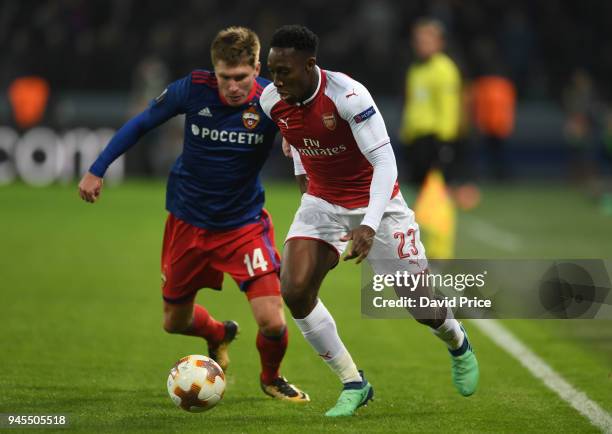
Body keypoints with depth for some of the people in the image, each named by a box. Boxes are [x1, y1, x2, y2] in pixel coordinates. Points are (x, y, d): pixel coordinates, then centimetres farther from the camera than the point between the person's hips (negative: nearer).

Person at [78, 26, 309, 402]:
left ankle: (271, 378, 19)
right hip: (188, 220, 2)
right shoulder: (194, 89, -16)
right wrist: (97, 169, -3)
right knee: (175, 322, 14)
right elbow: (141, 123, -2)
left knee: (273, 322, -16)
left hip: (244, 223, -2)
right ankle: (220, 334, 51)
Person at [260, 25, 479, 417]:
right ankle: (353, 384, -2)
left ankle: (458, 344, 40)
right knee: (294, 290, -17)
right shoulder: (272, 101, -11)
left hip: (375, 202, -5)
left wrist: (370, 225, -41)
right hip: (321, 203, 5)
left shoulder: (349, 96, -30)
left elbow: (385, 163, -32)